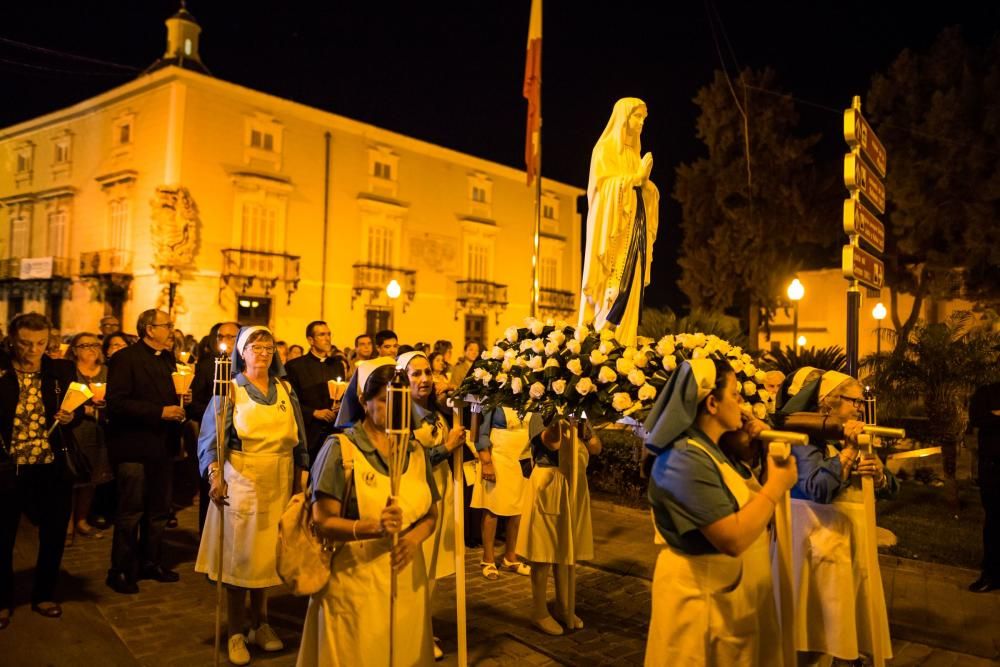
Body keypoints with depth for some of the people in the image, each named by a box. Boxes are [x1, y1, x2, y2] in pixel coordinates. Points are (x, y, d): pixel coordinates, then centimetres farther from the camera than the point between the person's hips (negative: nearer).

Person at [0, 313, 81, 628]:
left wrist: (71, 417, -14)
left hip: (53, 467, 2)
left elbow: (77, 410, 6)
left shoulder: (62, 371, 0)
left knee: (54, 534, 12)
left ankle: (43, 595, 31)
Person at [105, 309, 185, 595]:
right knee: (131, 513, 2)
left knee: (159, 511, 16)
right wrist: (160, 412, -22)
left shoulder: (168, 359, 13)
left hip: (162, 446, 7)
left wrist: (178, 406, -1)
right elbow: (116, 403, -20)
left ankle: (151, 562, 29)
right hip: (134, 447, -7)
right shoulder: (125, 359, -11)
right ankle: (120, 571, 15)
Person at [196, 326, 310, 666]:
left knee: (268, 553, 11)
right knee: (239, 556, 2)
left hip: (280, 484, 3)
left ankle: (260, 625, 27)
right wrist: (215, 477, -20)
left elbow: (299, 439, 11)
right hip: (242, 482, -3)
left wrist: (302, 477, 7)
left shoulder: (286, 390, 8)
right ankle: (235, 633, 16)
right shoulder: (230, 390, -2)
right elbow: (210, 439, -8)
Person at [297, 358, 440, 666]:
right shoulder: (340, 448, -9)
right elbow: (323, 522, -13)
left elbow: (431, 514, 10)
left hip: (407, 580, 5)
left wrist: (413, 538, -12)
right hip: (355, 581, -4)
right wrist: (374, 527, -29)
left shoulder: (417, 452, 6)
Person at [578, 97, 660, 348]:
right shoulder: (605, 149, -1)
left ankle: (625, 342, 1)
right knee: (612, 286, -13)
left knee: (631, 286, 1)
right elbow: (606, 187, -11)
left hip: (634, 226, 7)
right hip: (612, 226, -7)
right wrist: (637, 175, -10)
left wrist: (644, 180, -2)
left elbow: (639, 188, 18)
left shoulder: (634, 152, 19)